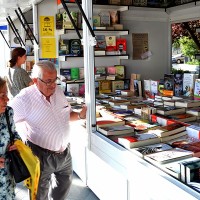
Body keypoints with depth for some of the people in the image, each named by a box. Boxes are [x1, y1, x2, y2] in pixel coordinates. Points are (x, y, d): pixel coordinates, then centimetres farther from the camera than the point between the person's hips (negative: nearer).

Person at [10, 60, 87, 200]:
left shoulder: (59, 91, -2)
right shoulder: (24, 99, -21)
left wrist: (80, 115, -6)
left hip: (64, 151, 6)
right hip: (42, 155, -6)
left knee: (65, 183, 27)